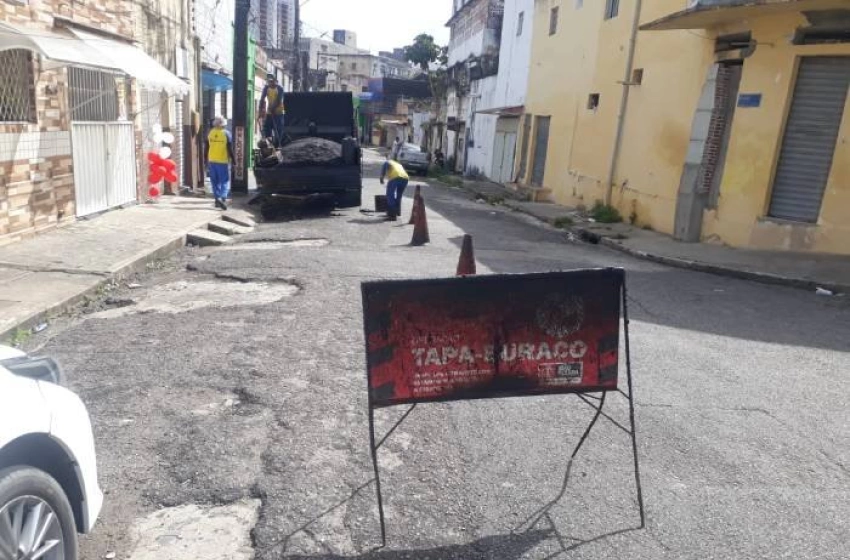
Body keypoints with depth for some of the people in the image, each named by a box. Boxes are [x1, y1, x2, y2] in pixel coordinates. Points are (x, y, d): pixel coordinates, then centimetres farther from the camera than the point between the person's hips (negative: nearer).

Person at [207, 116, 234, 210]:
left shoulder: (210, 133, 3)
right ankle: (223, 198, -19)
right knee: (225, 181, 0)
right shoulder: (226, 134, -9)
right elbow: (230, 149, -9)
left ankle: (217, 199, 17)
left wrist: (206, 161, 16)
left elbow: (207, 148, 8)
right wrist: (233, 159, 1)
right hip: (223, 161, -4)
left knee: (215, 181, 13)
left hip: (212, 161, 4)